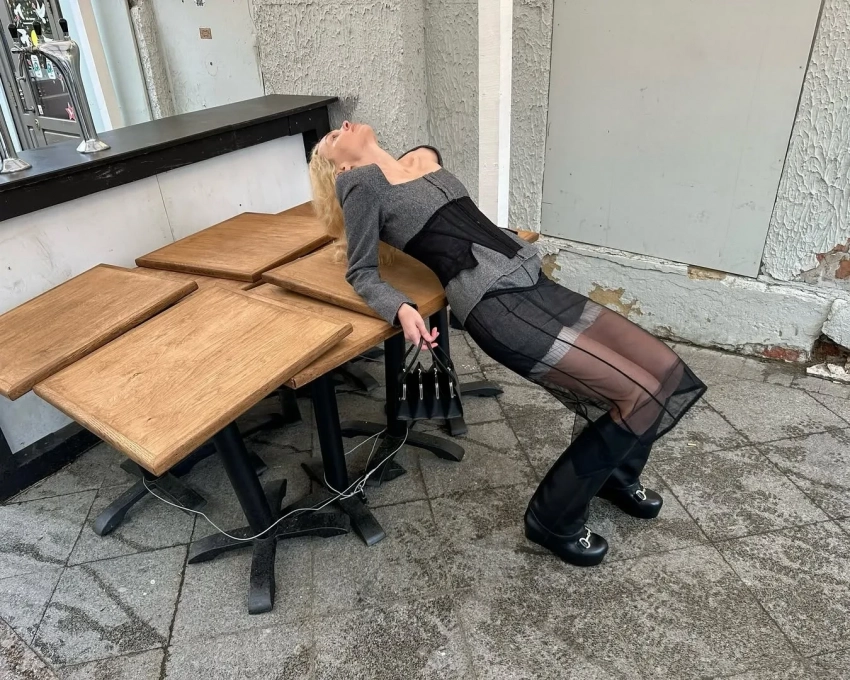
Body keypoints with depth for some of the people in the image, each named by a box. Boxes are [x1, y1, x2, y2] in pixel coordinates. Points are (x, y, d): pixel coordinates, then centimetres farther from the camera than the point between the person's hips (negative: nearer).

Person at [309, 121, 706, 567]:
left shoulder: (425, 157, 23)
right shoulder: (361, 183, 2)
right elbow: (362, 272, -3)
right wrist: (401, 309, -19)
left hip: (531, 282, 7)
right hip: (492, 303, -7)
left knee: (666, 370, 1)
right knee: (642, 394, -14)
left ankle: (614, 472, 29)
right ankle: (552, 518, 4)